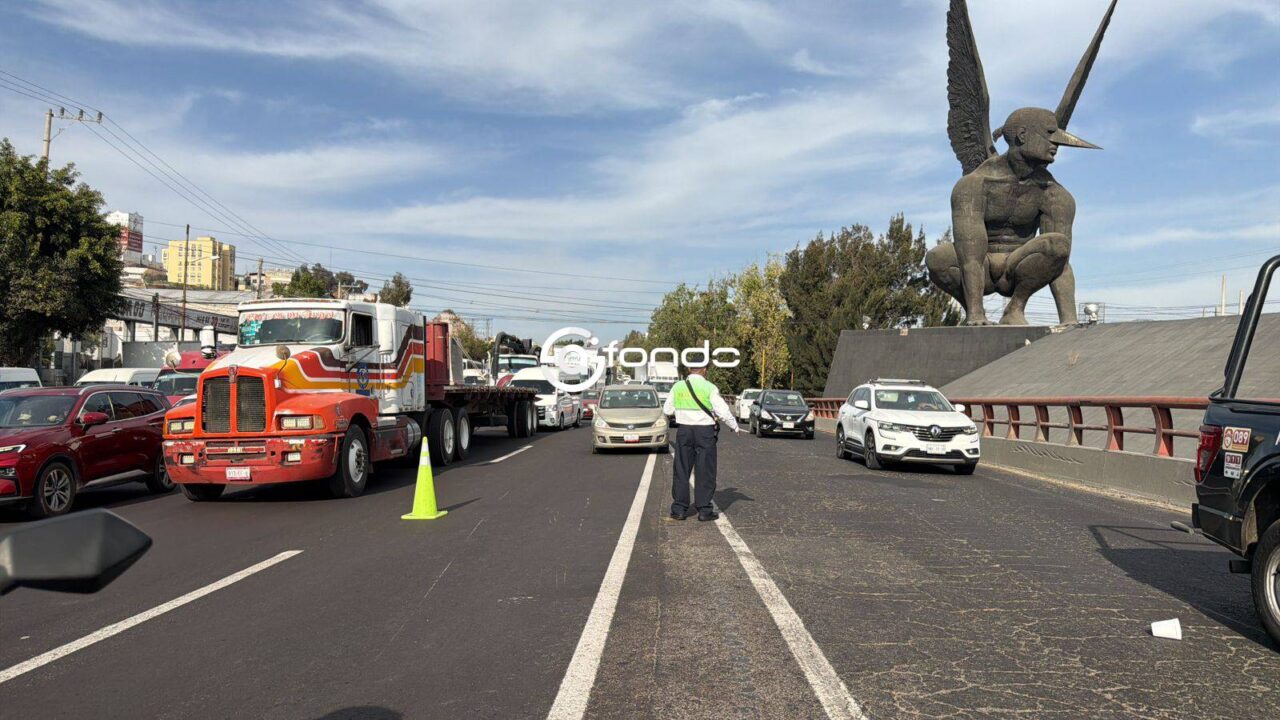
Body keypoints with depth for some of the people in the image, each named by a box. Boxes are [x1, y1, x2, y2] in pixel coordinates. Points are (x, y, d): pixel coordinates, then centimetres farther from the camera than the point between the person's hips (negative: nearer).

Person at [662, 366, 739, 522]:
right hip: (705, 432, -3)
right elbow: (723, 412, -8)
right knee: (705, 471, 4)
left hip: (684, 431, 3)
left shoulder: (678, 387, 2)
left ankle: (679, 509, 10)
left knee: (681, 470, 9)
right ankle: (704, 510, 5)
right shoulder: (710, 388, -8)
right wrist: (734, 426, 7)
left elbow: (667, 409, 9)